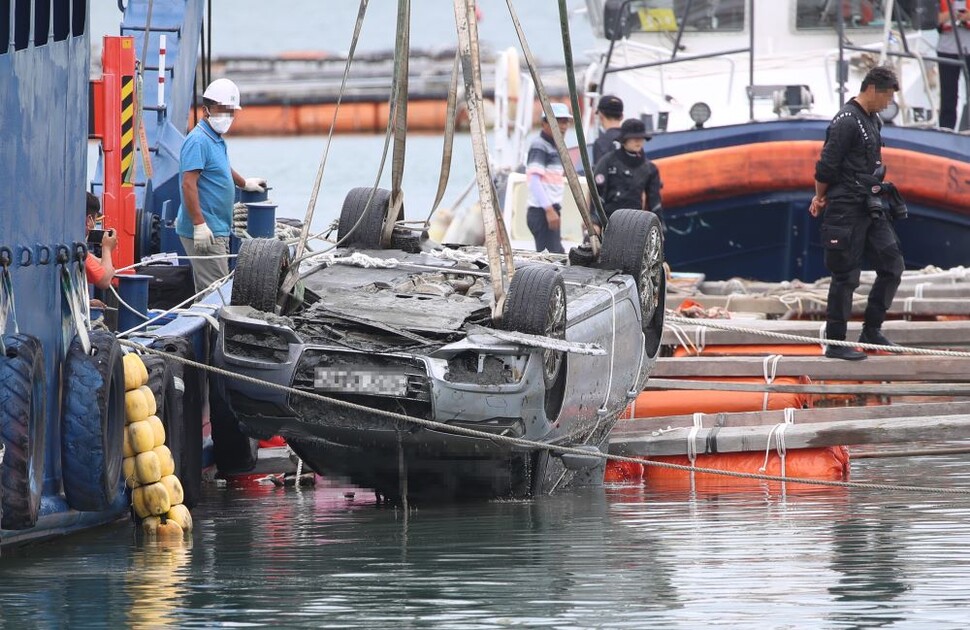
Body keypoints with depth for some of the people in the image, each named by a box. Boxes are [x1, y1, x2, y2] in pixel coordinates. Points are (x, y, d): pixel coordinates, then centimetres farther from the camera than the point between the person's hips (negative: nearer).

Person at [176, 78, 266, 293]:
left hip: (219, 230, 10)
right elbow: (189, 184, -22)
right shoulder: (198, 141, -14)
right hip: (205, 233, -10)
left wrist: (244, 183, 56)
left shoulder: (218, 141, 17)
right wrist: (199, 225, -28)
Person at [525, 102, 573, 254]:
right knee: (557, 255, -15)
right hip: (542, 212, -9)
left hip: (550, 211, 9)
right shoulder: (539, 146, -9)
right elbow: (534, 180, -19)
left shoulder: (554, 147, 19)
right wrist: (549, 210, -25)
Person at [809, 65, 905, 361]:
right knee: (845, 276, -4)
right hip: (846, 211, -9)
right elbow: (826, 168, -16)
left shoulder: (872, 121, 14)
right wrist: (821, 197, 0)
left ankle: (871, 330, 17)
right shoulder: (846, 122, -15)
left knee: (892, 264, 7)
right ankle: (835, 343, 4)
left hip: (869, 208, 9)